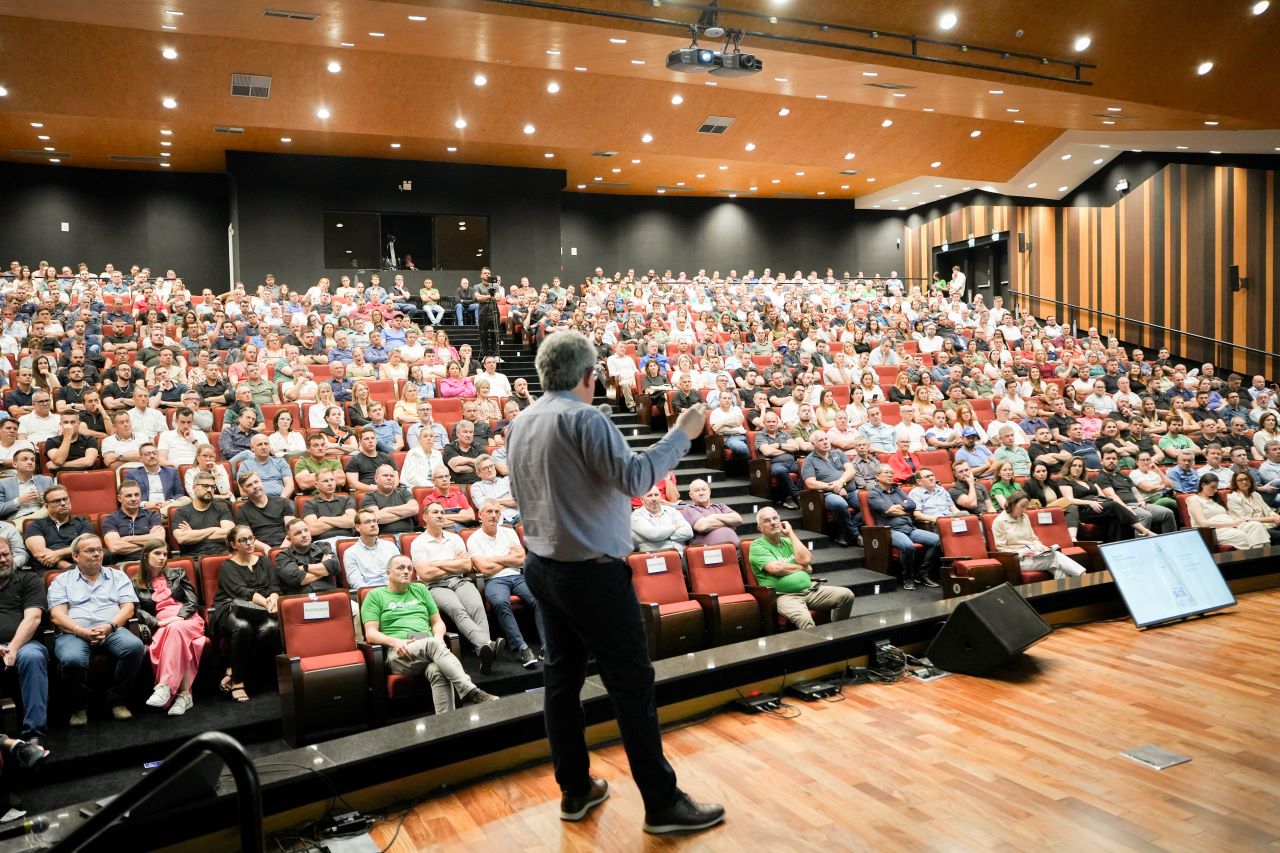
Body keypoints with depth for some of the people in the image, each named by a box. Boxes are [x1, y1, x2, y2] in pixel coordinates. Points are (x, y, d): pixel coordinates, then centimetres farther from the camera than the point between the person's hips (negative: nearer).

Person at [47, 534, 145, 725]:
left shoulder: (117, 576, 21)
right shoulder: (62, 580, 18)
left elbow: (128, 608, 9)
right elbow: (57, 615, 4)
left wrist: (109, 626, -11)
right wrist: (81, 631, -14)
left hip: (113, 630, 1)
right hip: (74, 633, -1)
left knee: (135, 646, -31)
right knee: (72, 659, -36)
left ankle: (117, 701, -12)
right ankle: (78, 707, -8)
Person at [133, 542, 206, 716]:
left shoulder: (178, 574, 19)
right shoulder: (136, 584, 18)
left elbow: (193, 601, 9)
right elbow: (139, 611, 4)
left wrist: (179, 617, -11)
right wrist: (158, 622, -15)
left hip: (187, 619, 0)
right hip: (161, 625, 0)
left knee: (176, 629, -38)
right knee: (178, 640, -37)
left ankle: (165, 687, -48)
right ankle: (184, 694, -45)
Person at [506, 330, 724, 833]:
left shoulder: (521, 423, 8)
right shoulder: (584, 418, -17)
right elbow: (635, 478, -22)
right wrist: (682, 433, -13)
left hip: (541, 566, 8)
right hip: (591, 572, -8)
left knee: (562, 676, 14)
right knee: (632, 683, 0)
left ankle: (575, 790, 25)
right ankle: (662, 803, 9)